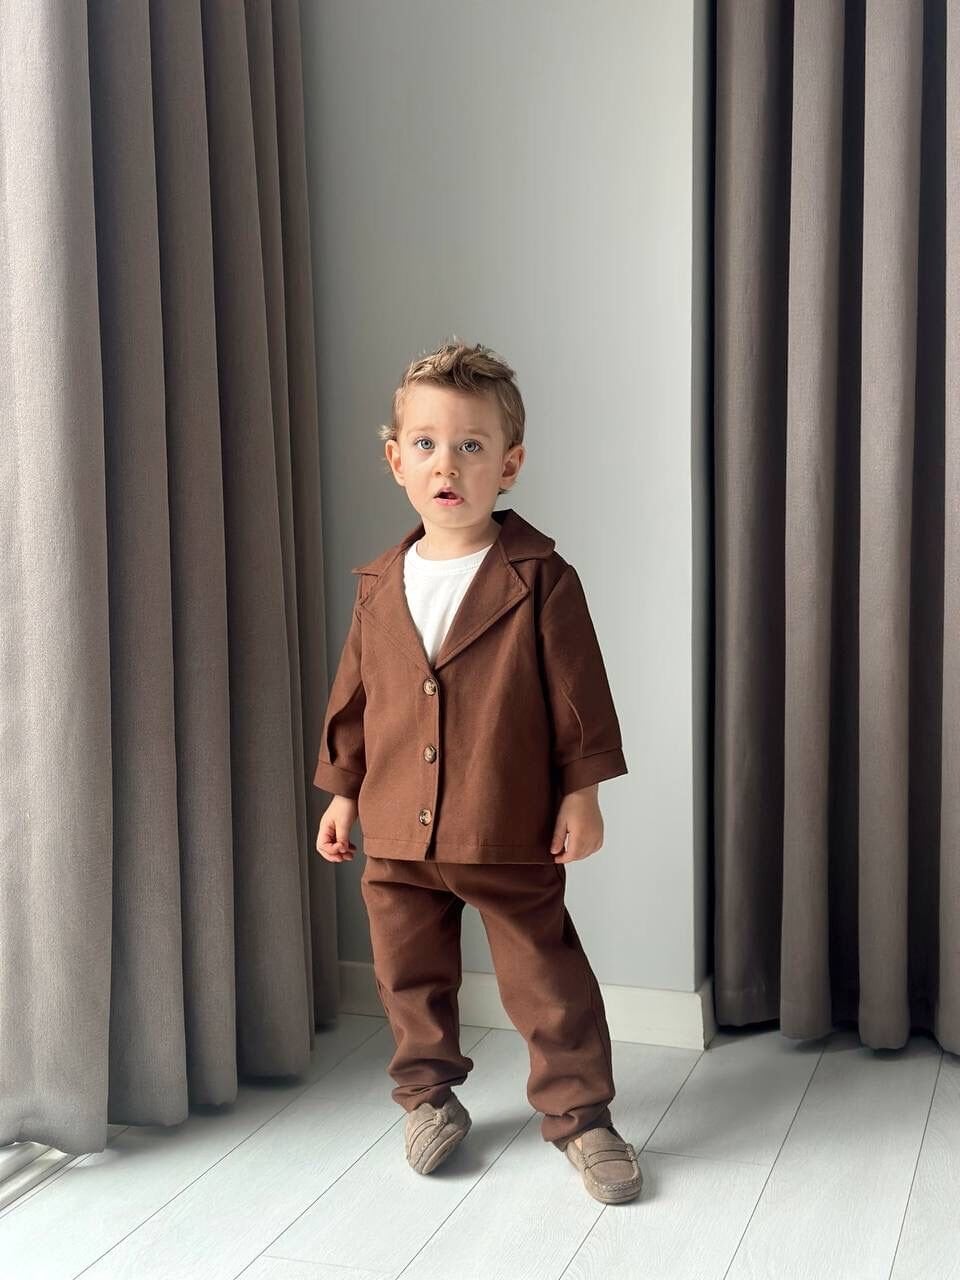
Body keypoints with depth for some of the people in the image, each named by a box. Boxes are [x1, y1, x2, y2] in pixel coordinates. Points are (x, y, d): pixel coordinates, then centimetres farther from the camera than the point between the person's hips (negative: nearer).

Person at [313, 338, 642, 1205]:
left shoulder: (540, 579, -9)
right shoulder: (380, 585, 3)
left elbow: (577, 692, -7)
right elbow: (354, 697, 11)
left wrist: (581, 791, -9)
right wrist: (342, 789, 12)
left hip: (512, 833, -4)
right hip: (395, 834, 5)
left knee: (546, 981, 7)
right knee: (410, 978, 18)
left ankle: (579, 1115, 25)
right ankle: (430, 1095, 39)